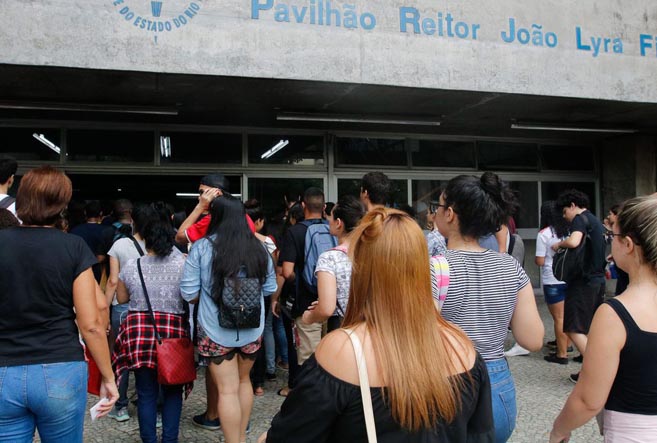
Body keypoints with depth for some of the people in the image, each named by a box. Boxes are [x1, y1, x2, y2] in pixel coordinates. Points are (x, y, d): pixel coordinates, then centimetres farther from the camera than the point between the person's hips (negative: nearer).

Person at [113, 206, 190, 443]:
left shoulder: (131, 265, -2)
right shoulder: (183, 264, -6)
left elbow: (121, 298, 10)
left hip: (139, 332, 1)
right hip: (174, 332, 0)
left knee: (146, 392, 10)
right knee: (172, 391, 14)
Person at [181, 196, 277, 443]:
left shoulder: (202, 247, -10)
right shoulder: (258, 248, -2)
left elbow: (189, 293, -8)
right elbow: (269, 289, 7)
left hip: (216, 330, -4)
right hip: (252, 329, 4)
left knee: (227, 390, 4)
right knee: (243, 380, 22)